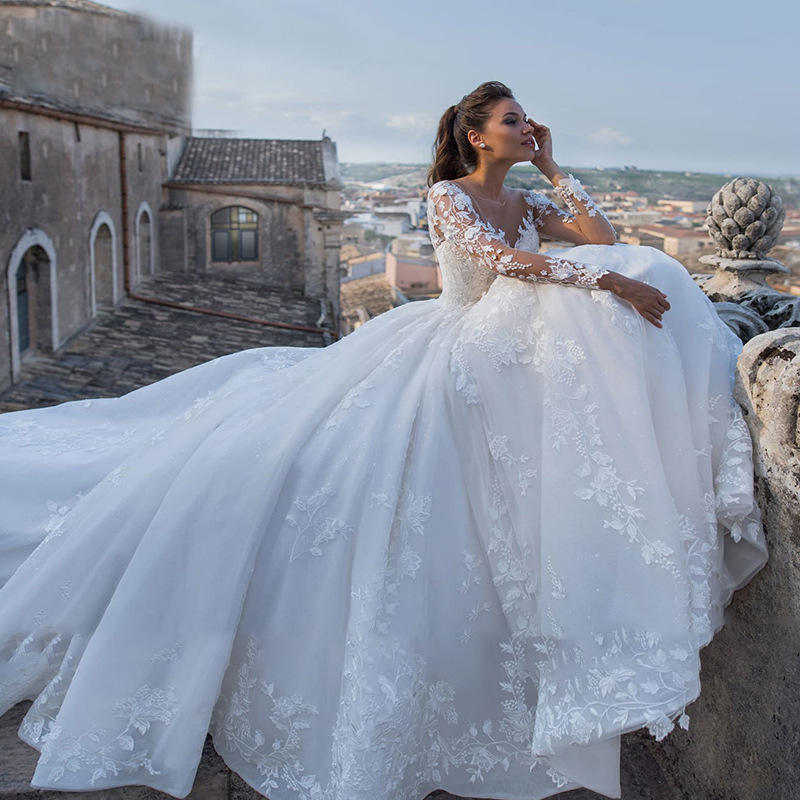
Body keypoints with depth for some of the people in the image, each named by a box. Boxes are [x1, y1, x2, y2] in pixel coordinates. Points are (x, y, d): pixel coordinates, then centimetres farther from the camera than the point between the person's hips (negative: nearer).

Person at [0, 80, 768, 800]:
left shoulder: (526, 203, 14)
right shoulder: (446, 194, -5)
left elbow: (605, 239, 3)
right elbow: (500, 258, -23)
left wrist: (554, 169, 4)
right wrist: (606, 280, -29)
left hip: (503, 363, 6)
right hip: (445, 352, -5)